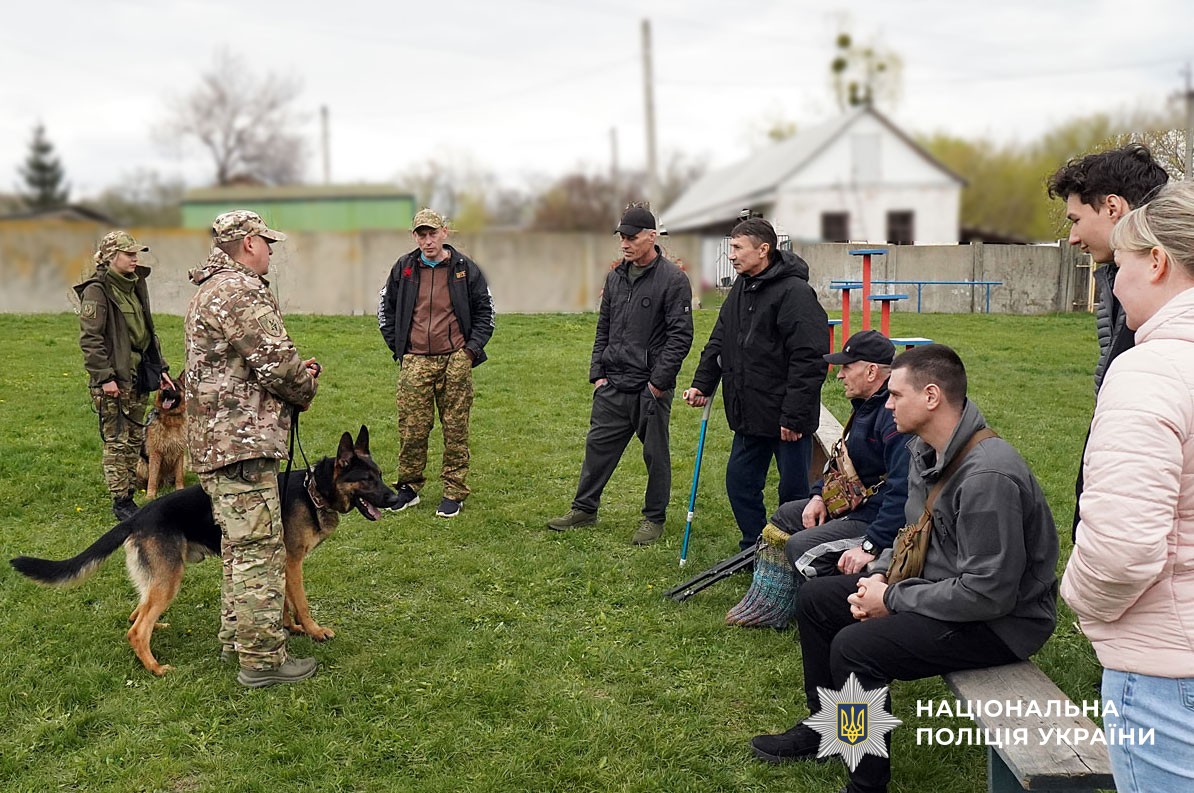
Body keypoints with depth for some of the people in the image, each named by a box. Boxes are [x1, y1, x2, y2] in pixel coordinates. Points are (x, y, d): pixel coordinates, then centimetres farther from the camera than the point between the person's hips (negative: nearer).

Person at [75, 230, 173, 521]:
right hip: (114, 377, -8)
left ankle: (129, 496, 23)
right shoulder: (97, 290, -11)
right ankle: (120, 503, 6)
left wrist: (160, 367, 16)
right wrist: (104, 377, -18)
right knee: (117, 442, -2)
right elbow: (90, 338, -15)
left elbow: (148, 331, 21)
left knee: (136, 438, 13)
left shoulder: (135, 285, 14)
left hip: (139, 376, 8)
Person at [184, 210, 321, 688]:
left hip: (214, 440, 11)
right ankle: (262, 660, 1)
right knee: (259, 551, -5)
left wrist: (296, 374, 9)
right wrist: (307, 385, 1)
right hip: (242, 441, -11)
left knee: (239, 545, 21)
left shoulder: (209, 291, 20)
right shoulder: (241, 291, -16)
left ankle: (236, 636, 32)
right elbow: (276, 362, -20)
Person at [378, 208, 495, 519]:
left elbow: (485, 309, 10)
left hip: (455, 360, -1)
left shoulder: (465, 268, 4)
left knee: (455, 429, 2)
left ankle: (454, 493, 12)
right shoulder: (403, 269, 8)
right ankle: (408, 488, 16)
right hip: (415, 362, 1)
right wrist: (398, 348, 9)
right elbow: (385, 309, 17)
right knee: (412, 430, 0)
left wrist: (473, 347, 0)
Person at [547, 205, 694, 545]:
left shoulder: (673, 279, -10)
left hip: (651, 387, -6)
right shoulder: (616, 277, 11)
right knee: (598, 446, 11)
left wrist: (659, 380, -15)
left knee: (656, 454, 6)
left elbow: (680, 335, -12)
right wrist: (597, 373, 9)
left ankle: (654, 518, 20)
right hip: (613, 386, 6)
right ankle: (584, 508, 24)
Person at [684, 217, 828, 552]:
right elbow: (719, 341, 20)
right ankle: (754, 548, 29)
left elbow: (809, 360, -20)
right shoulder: (741, 288, 11)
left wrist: (794, 416, -22)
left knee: (793, 491, 4)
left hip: (786, 417, -8)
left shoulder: (794, 292, -16)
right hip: (749, 415, 9)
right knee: (740, 481, 14)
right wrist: (702, 384, 8)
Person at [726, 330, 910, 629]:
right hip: (853, 503, 11)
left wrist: (872, 546, -35)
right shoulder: (867, 404, 7)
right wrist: (819, 495, 7)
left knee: (801, 548, -22)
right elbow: (842, 457, 21)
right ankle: (767, 608, 24)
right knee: (785, 517, 19)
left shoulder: (896, 416, -28)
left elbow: (903, 488, -36)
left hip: (876, 517, -11)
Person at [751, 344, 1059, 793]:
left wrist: (893, 599, -20)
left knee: (856, 646, -25)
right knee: (816, 598, 11)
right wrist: (880, 576, -3)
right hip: (943, 584, 10)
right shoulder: (923, 450, 1)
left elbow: (989, 593, -30)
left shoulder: (987, 476, -30)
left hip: (1002, 618, -10)